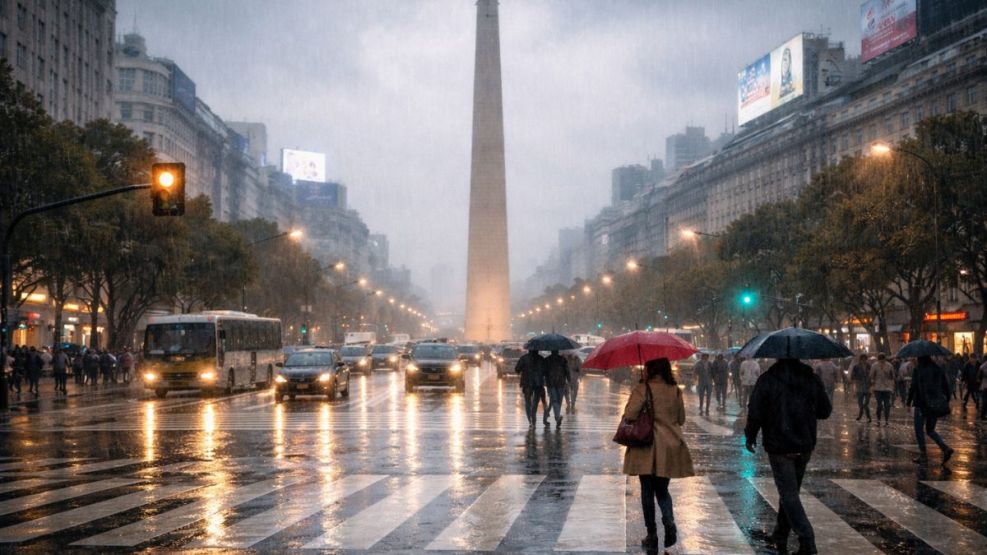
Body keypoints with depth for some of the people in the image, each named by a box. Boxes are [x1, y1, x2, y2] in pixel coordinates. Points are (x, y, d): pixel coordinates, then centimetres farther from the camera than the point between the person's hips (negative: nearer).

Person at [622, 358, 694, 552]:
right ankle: (669, 521, -10)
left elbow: (629, 415, -17)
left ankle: (652, 536, 10)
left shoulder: (642, 389, -11)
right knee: (662, 489, 17)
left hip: (647, 448, -3)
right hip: (670, 447, 4)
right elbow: (681, 419, 11)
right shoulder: (675, 390, 3)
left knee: (647, 492, 9)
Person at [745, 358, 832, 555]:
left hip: (779, 447, -5)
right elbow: (825, 411, 9)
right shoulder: (812, 379, 1)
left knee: (789, 494, -4)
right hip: (805, 446, 5)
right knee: (790, 491, 19)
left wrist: (750, 437, 5)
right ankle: (780, 536, 30)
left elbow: (755, 413, -11)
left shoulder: (767, 380, -12)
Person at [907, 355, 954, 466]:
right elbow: (946, 386, 7)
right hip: (936, 405, 5)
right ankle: (945, 448, -4)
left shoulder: (918, 369, -9)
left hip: (922, 404, -5)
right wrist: (946, 402, 14)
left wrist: (909, 402, -5)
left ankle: (923, 456, 6)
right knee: (930, 430, 17)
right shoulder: (939, 369, 6)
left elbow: (913, 387, -12)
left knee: (919, 430, 8)